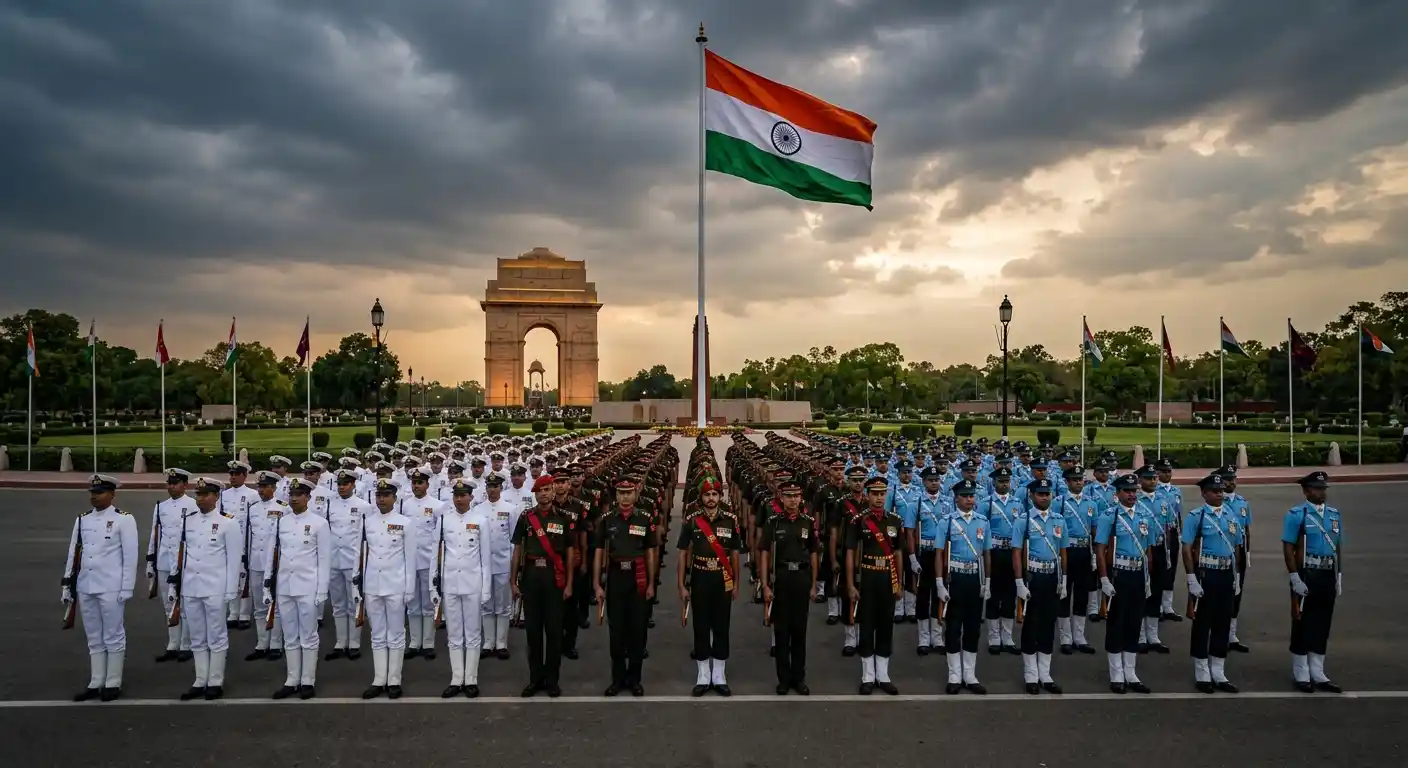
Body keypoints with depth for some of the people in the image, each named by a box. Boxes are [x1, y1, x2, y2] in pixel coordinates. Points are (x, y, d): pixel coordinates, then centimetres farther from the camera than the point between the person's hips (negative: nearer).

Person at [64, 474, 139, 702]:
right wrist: (68, 585, 12)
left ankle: (113, 684, 12)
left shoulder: (124, 520, -7)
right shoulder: (82, 520, 10)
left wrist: (126, 589, -11)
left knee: (113, 637, 3)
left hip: (111, 588, -6)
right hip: (85, 587, 6)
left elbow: (130, 557, -8)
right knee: (94, 638, 14)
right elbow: (73, 553, 14)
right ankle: (95, 683, 22)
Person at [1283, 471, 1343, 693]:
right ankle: (1302, 676, 12)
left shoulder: (1335, 514, 10)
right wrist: (1295, 578, -16)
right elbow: (1288, 548, -12)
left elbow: (1338, 547, 15)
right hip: (1306, 575, -6)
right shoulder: (1296, 514, -9)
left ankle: (1318, 674, 23)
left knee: (1322, 625, 12)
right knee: (1302, 625, 3)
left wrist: (1338, 576, 11)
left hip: (1328, 576, 6)